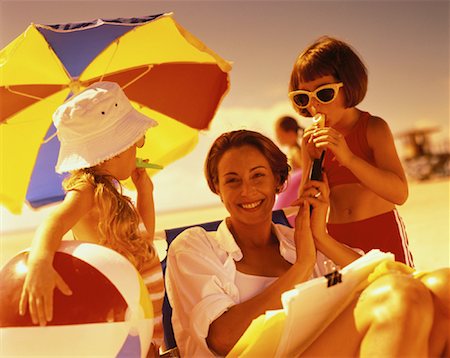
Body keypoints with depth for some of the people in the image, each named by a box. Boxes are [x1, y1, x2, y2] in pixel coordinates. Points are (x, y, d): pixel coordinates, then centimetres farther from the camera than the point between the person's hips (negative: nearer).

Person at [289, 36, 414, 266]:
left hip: (382, 233, -2)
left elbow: (400, 193, -20)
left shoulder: (373, 128, -7)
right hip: (337, 240, 3)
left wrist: (348, 158, -29)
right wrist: (310, 157, -13)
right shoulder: (313, 140, 2)